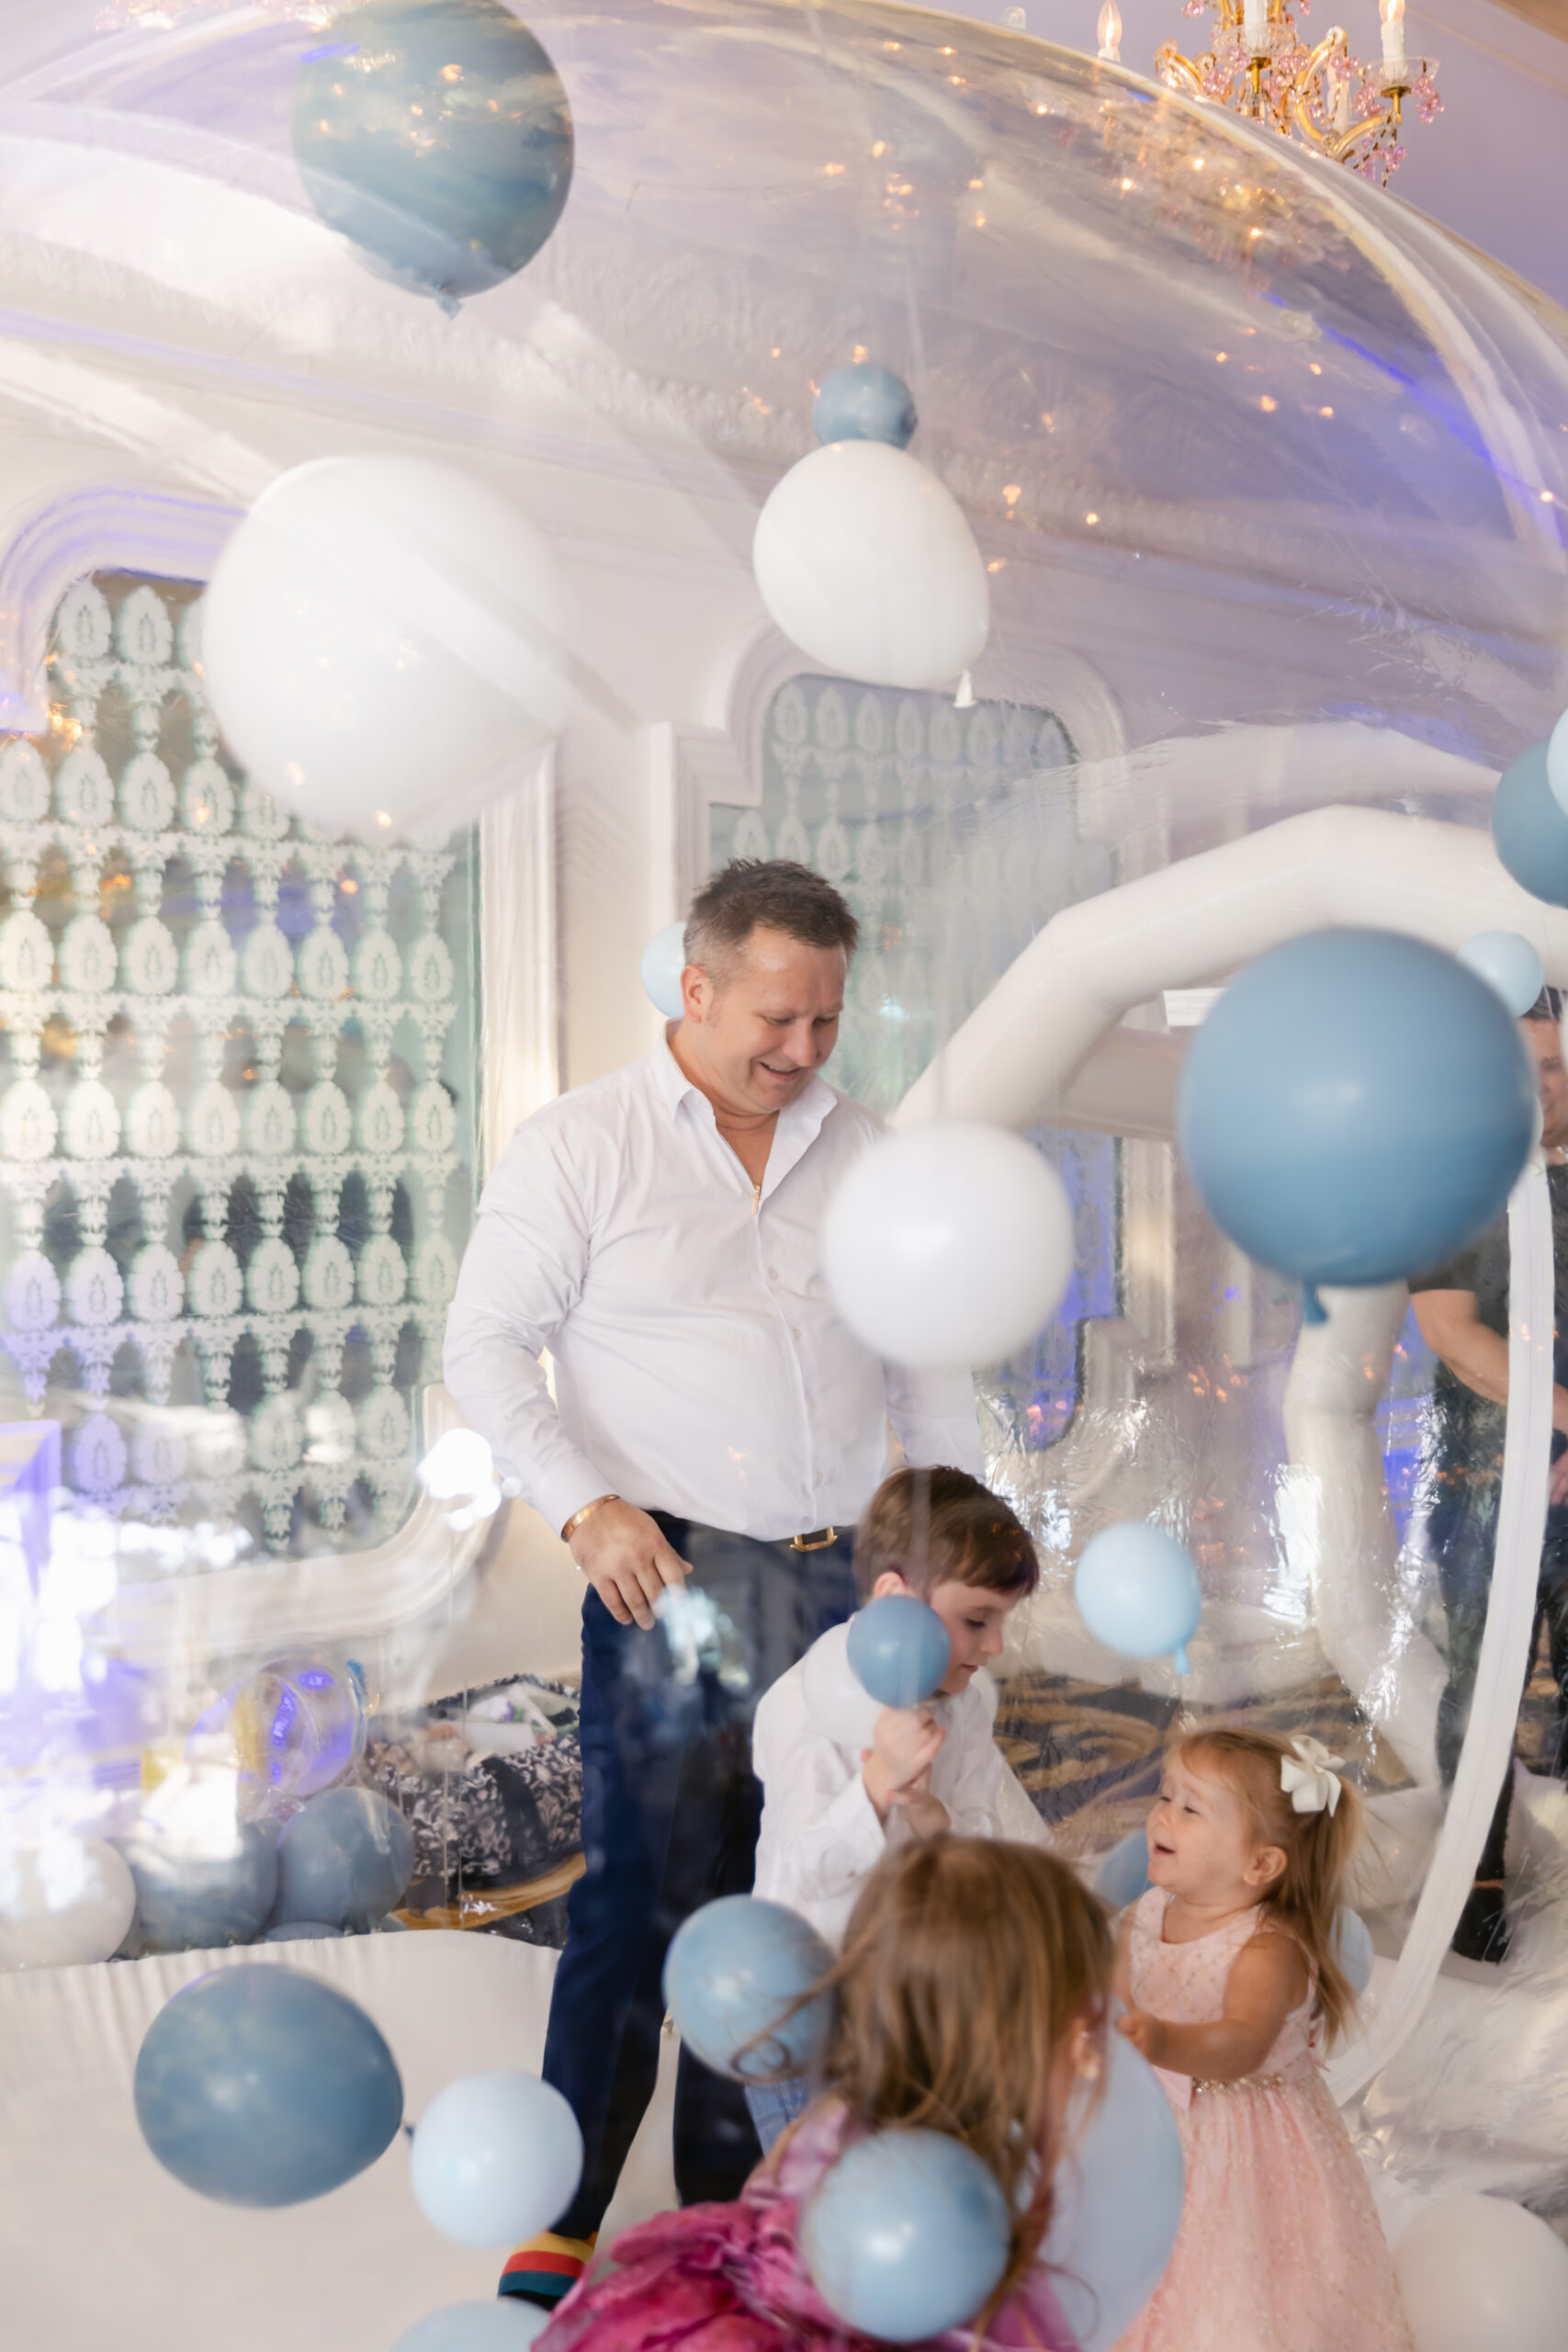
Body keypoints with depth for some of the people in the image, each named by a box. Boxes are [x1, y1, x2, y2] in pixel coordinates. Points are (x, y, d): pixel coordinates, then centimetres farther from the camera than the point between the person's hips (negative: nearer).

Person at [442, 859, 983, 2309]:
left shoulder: (868, 1154, 10)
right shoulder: (583, 1144, -2)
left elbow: (930, 1363, 17)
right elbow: (488, 1345, -3)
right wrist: (587, 1507, -15)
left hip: (836, 1580, 4)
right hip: (669, 1578, -4)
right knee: (638, 1900, -4)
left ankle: (725, 2208, 26)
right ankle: (557, 2225, 11)